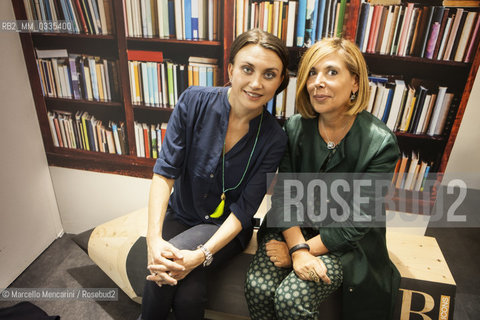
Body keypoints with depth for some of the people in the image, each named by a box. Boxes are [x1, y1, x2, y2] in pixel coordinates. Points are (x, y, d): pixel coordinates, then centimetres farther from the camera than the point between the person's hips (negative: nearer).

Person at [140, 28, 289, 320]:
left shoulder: (273, 139, -16)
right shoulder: (194, 102, -15)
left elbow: (244, 210, -15)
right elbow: (165, 171, -16)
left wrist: (202, 255, -29)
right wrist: (154, 238, -27)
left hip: (227, 227, -1)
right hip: (180, 216, 1)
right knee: (190, 293, -23)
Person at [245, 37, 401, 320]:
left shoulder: (382, 144, -17)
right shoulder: (295, 128, -7)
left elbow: (358, 222, -15)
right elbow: (283, 193, -7)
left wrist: (300, 251, -15)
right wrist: (298, 248, -20)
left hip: (346, 243, -2)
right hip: (294, 227, 3)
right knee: (258, 288, -18)